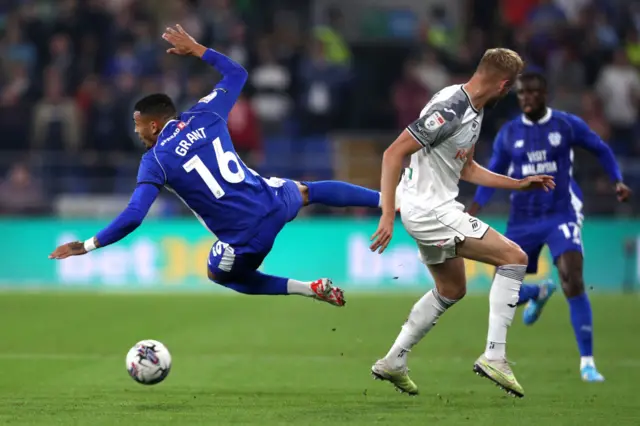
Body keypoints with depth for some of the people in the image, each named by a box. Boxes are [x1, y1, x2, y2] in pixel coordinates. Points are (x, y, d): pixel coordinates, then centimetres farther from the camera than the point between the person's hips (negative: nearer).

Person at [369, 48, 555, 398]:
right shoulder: (449, 110, -23)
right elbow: (394, 153, -24)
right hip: (430, 210, -10)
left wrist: (520, 184, 19)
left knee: (451, 291, 25)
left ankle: (393, 363, 30)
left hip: (436, 207, 10)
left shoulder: (474, 110, 8)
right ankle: (494, 356, -9)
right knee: (514, 258, -9)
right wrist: (388, 214, -27)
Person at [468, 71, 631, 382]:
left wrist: (617, 181, -4)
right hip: (523, 221, 3)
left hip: (561, 216, -3)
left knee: (573, 282, -21)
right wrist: (473, 210, -4)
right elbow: (493, 175, 10)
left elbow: (601, 150, 11)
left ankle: (587, 363, -15)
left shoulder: (568, 125, -4)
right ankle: (539, 293, 41)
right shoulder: (508, 134, 2)